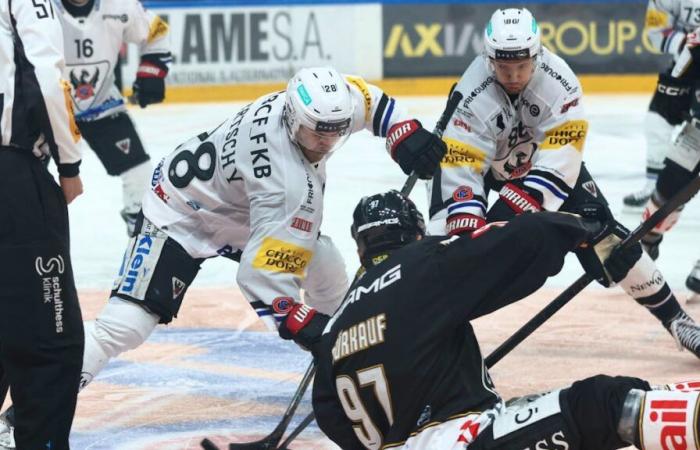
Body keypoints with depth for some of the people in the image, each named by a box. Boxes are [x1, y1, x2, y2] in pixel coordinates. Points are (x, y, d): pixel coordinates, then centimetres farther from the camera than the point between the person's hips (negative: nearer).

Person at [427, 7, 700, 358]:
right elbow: (459, 170, -37)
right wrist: (465, 229, -48)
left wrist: (519, 203, -42)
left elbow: (559, 158, -33)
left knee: (598, 229, -10)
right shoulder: (473, 97, -34)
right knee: (448, 233, -21)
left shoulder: (558, 80, -31)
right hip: (480, 162, -1)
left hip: (542, 158, 1)